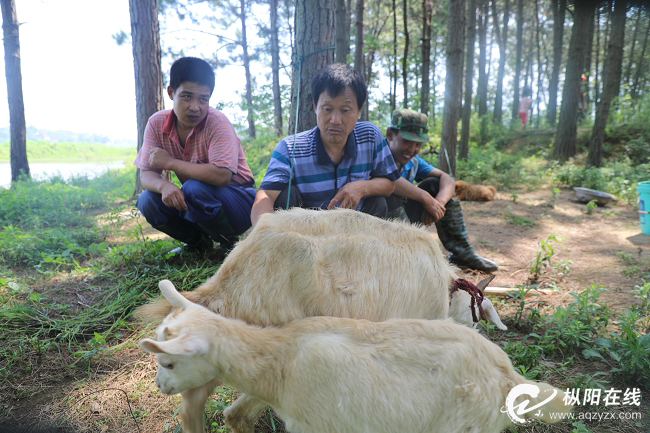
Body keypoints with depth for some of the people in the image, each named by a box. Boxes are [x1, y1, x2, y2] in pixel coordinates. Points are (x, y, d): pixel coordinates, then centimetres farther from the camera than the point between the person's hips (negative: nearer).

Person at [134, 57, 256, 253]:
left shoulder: (217, 122, -21)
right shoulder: (157, 123, -5)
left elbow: (221, 176, -34)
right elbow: (146, 174, -6)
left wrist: (170, 162, -24)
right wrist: (164, 185, -30)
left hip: (239, 202, -5)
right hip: (193, 202, 6)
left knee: (195, 189, -32)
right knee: (147, 201, -16)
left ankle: (231, 244, -7)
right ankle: (198, 242, 8)